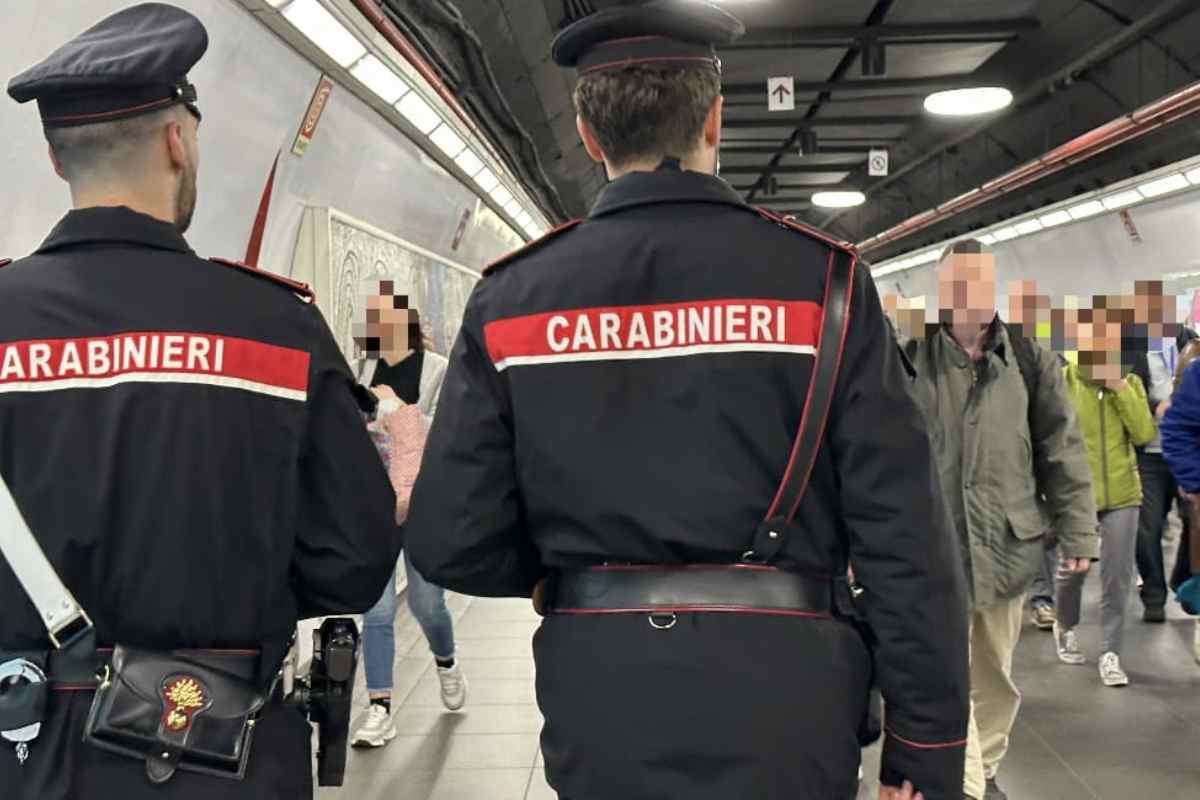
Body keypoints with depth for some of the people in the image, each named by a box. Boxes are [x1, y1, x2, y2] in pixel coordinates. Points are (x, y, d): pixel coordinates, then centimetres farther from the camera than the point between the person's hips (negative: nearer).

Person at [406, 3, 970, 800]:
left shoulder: (511, 300, -3)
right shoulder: (820, 279, -8)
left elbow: (453, 544, -3)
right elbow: (904, 535, -10)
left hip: (601, 702, 2)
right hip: (779, 708, -1)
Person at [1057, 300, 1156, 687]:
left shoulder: (1129, 383, 3)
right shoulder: (1062, 381, -8)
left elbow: (1144, 434, -8)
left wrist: (1120, 389, -14)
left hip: (1121, 494, 2)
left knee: (1117, 578, 1)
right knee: (1072, 570, 12)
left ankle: (1110, 654, 11)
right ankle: (1065, 629, 39)